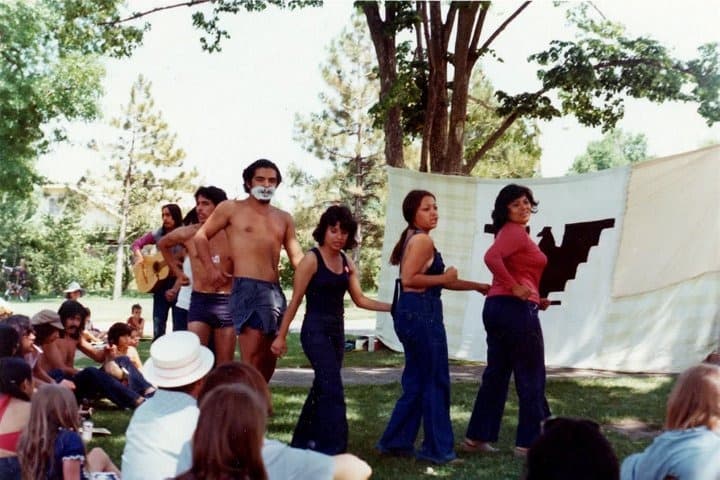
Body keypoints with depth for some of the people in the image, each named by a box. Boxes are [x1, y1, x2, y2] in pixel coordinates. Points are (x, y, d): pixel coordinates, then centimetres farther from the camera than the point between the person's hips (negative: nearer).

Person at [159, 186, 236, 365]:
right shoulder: (187, 234, 2)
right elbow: (162, 244, 22)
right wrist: (177, 271, 19)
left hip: (227, 303, 0)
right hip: (199, 301, 0)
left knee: (225, 367, 6)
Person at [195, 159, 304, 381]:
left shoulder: (284, 218, 19)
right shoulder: (232, 208, 7)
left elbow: (297, 257, 12)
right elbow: (201, 236, 9)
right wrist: (210, 268, -3)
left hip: (275, 290, 6)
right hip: (248, 288, -6)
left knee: (269, 358, 13)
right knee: (251, 358, -14)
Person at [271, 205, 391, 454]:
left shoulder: (347, 263, 9)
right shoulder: (311, 259, -9)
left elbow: (360, 300, 10)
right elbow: (295, 301, -8)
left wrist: (392, 307, 1)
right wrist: (281, 335, -8)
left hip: (337, 330, 7)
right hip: (315, 330, -7)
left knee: (322, 387, 12)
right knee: (333, 389, -14)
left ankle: (304, 441, 25)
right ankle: (332, 449, -12)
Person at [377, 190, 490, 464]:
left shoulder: (414, 238, 19)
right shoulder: (422, 239, -13)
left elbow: (432, 280, 21)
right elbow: (408, 279, -24)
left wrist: (477, 286, 21)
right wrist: (444, 277, -15)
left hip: (415, 313, 10)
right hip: (421, 313, -10)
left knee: (416, 382, 15)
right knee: (435, 381, -1)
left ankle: (396, 441, 20)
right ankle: (436, 448, 7)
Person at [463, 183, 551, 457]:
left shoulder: (512, 232, 19)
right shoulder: (514, 231, -11)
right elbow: (491, 257, -29)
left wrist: (535, 298, 14)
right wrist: (516, 289, -23)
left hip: (497, 307, 10)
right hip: (516, 309, -10)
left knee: (496, 373, 14)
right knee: (531, 377, 1)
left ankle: (477, 437, 18)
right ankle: (529, 442, 8)